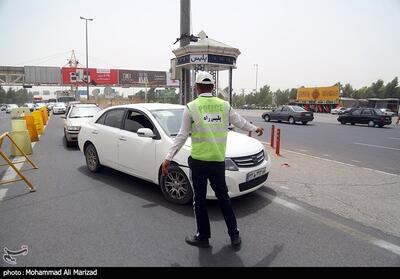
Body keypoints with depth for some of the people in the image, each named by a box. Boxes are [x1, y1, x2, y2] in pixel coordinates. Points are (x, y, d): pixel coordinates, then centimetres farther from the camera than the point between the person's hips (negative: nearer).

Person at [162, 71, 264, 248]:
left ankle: (203, 237, 23)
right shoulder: (224, 105, 3)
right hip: (218, 161, 4)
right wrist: (255, 128, 38)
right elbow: (240, 122, 18)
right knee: (223, 197, 18)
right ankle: (234, 235, 26)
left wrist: (168, 158, 3)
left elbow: (182, 136, -5)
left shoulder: (191, 107, -5)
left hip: (198, 161, -3)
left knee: (199, 200, 11)